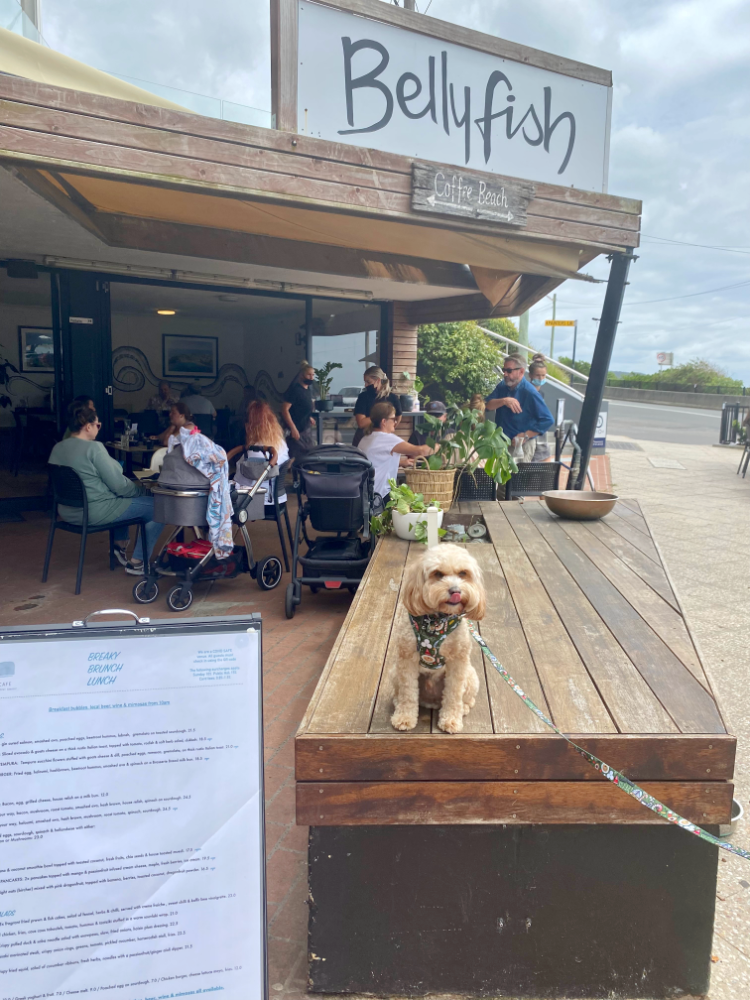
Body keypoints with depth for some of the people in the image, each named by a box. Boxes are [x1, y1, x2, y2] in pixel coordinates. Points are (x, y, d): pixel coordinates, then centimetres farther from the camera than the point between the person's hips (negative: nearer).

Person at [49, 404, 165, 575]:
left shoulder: (57, 448, 4)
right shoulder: (94, 447, -19)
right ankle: (138, 563, 4)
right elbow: (119, 485, -19)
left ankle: (120, 545, 31)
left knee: (121, 498, 35)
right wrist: (139, 488, -1)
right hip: (94, 513, -9)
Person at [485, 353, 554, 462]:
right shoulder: (502, 386, 3)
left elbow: (548, 420, -19)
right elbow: (487, 406, -9)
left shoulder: (530, 393, -17)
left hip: (520, 446, -6)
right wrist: (504, 401, -26)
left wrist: (526, 436, -20)